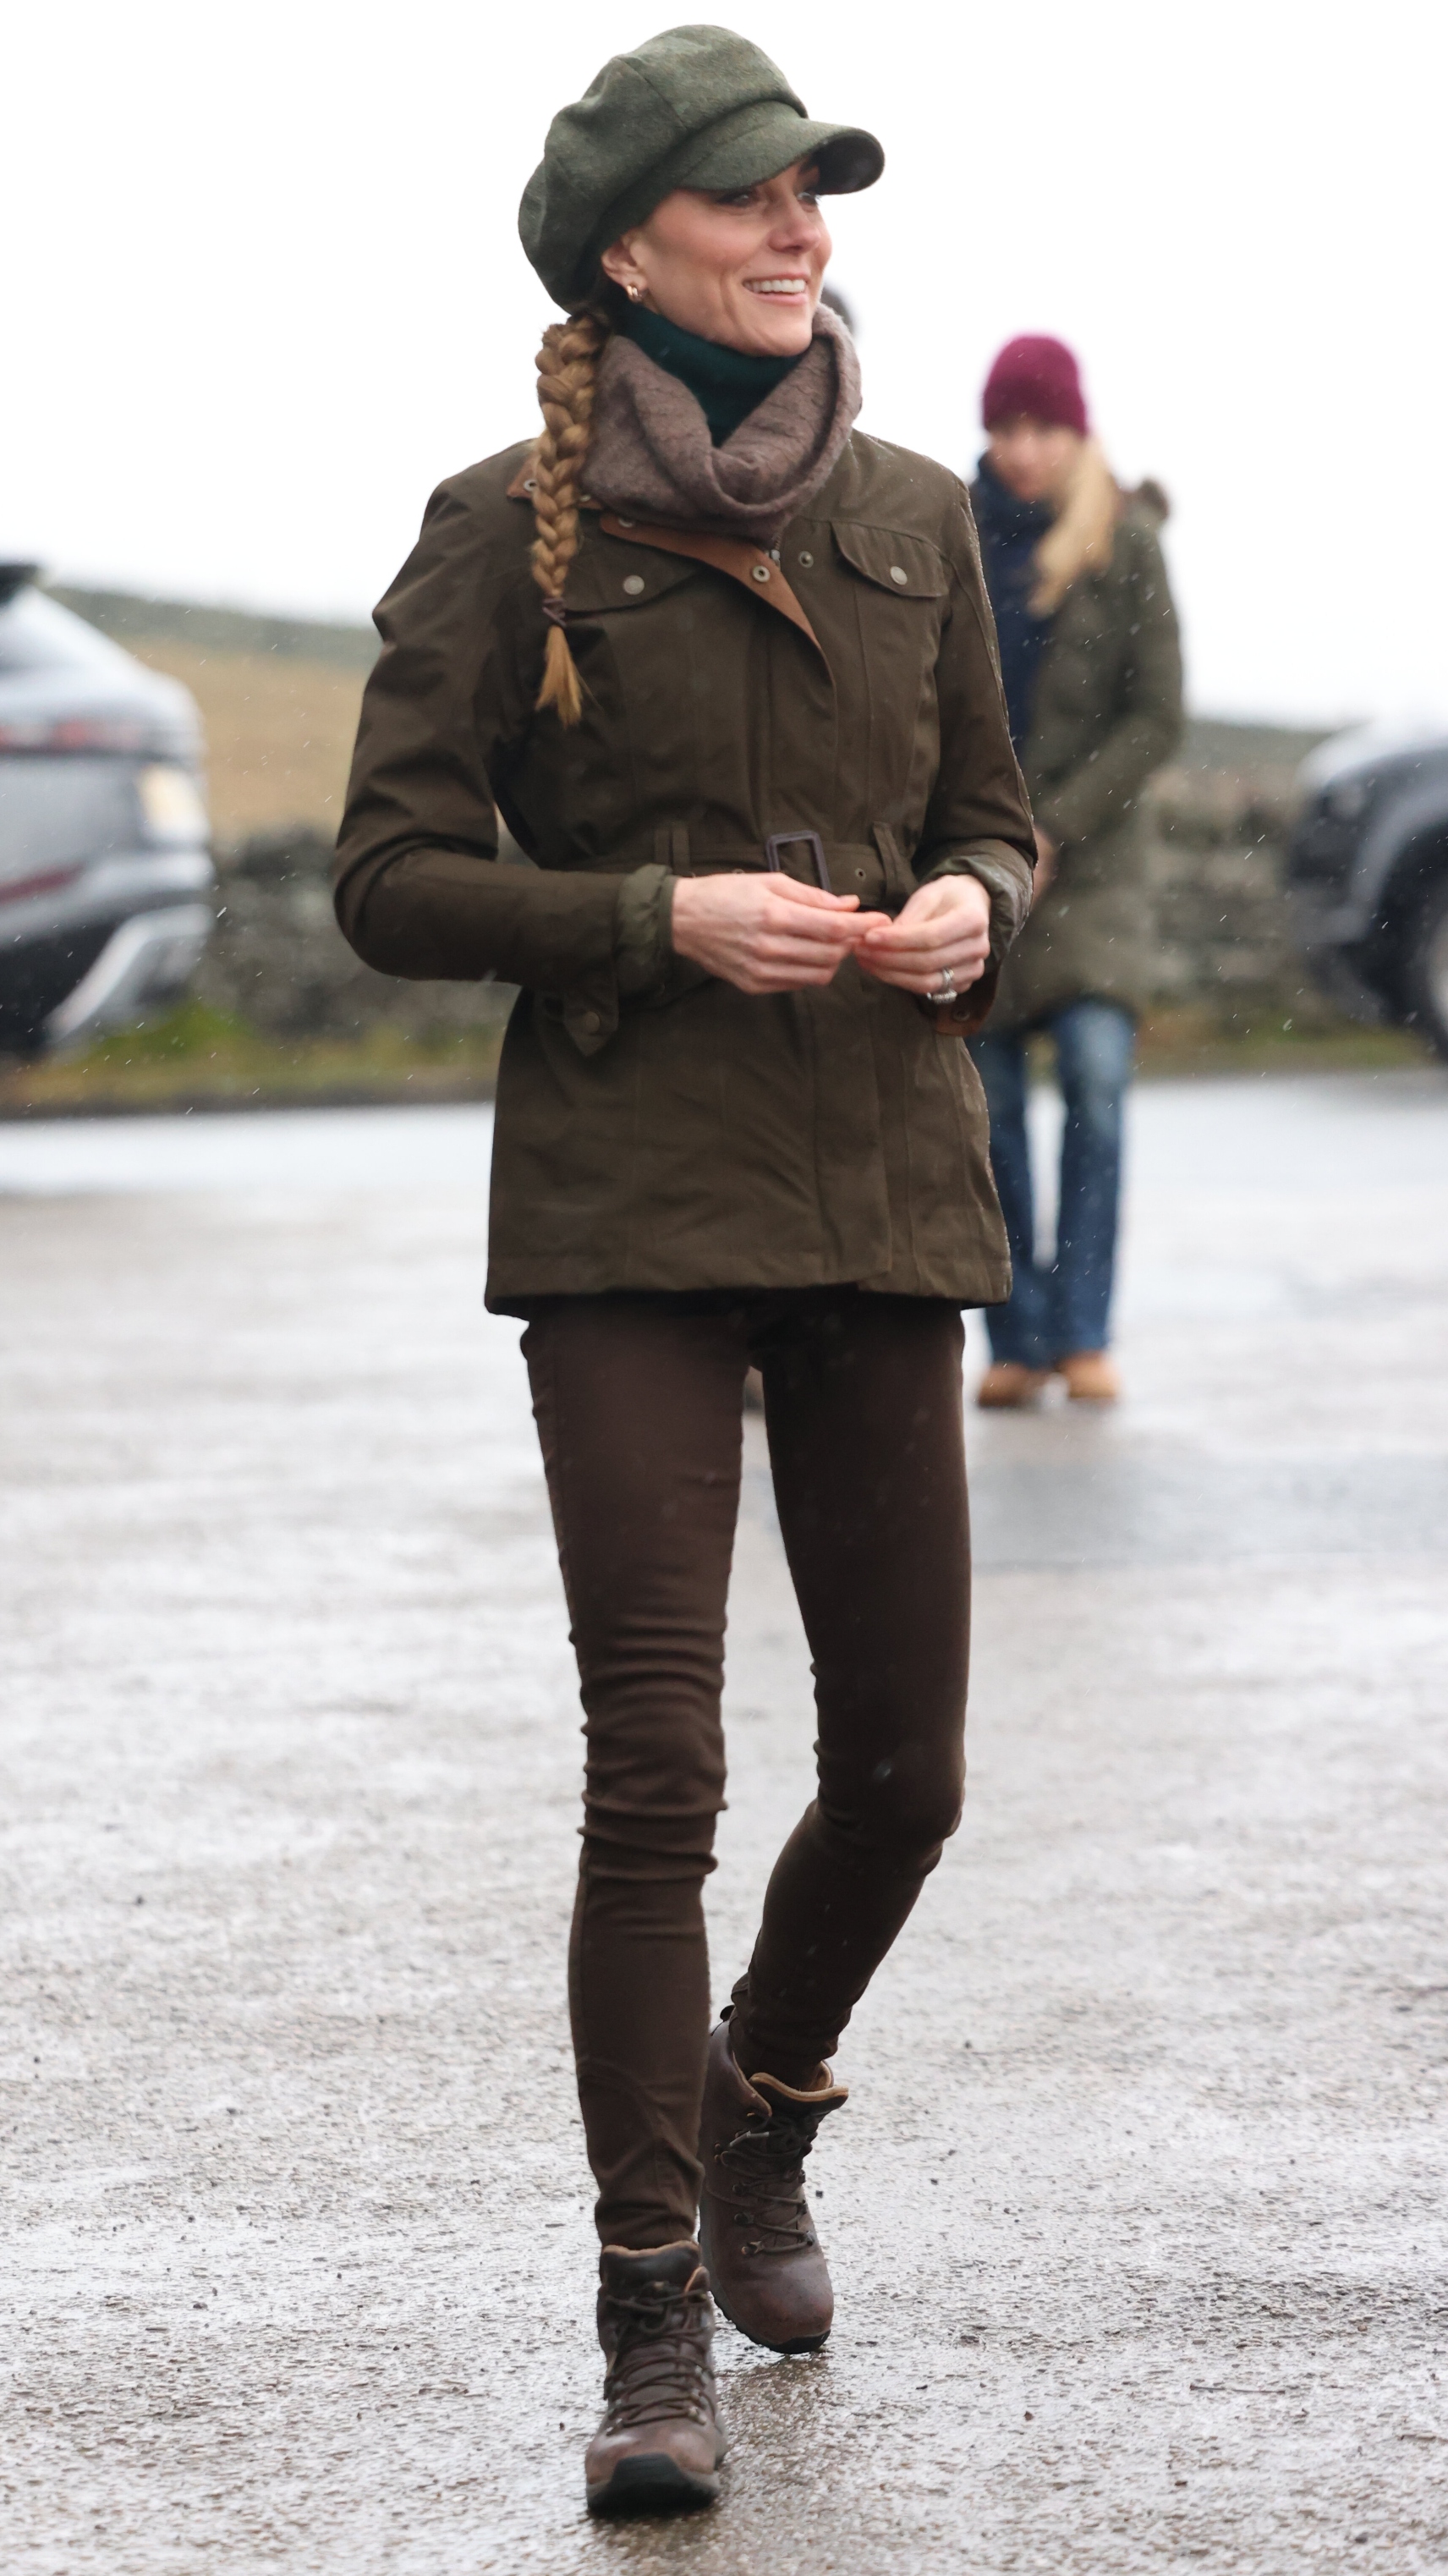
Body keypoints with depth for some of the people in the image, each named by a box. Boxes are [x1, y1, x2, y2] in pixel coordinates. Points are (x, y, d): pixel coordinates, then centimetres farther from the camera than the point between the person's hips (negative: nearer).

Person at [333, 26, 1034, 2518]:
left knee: (901, 1761, 8)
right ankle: (654, 2331, -3)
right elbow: (390, 876, -3)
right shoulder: (510, 531, -3)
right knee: (655, 1767, -11)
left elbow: (997, 819, 18)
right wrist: (664, 919, -15)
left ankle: (759, 2120, 37)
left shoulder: (911, 518, 9)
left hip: (879, 1189, 4)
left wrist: (970, 910, -5)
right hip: (626, 1200, -4)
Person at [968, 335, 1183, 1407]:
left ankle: (1083, 1332, -11)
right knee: (989, 1106, -1)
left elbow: (1157, 716, -4)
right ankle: (1018, 1340, 5)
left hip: (1088, 852, -2)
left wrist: (1053, 831, -11)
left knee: (1098, 1075, -14)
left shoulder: (1125, 543, -3)